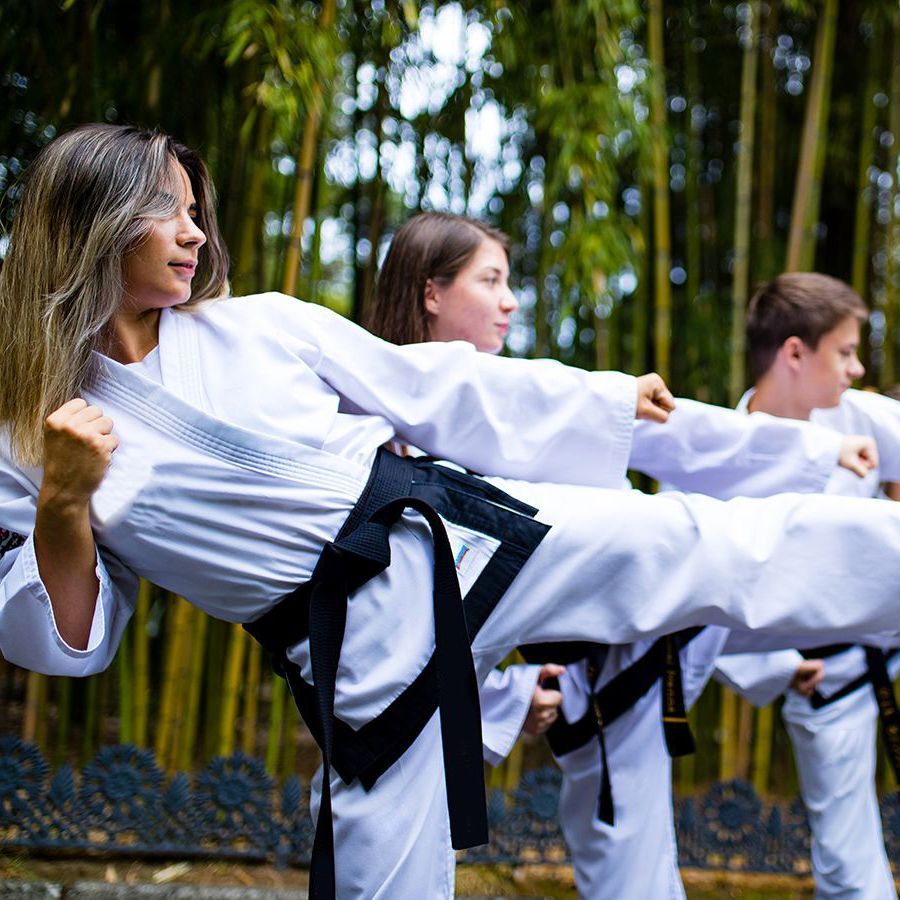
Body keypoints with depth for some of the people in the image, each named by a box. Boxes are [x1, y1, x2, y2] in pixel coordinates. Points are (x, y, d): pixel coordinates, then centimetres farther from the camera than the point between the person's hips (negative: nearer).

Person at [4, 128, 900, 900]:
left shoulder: (258, 325, 5)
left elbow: (433, 388, 10)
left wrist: (613, 399, 11)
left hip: (465, 528, 2)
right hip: (361, 646, -1)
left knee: (711, 546, 0)